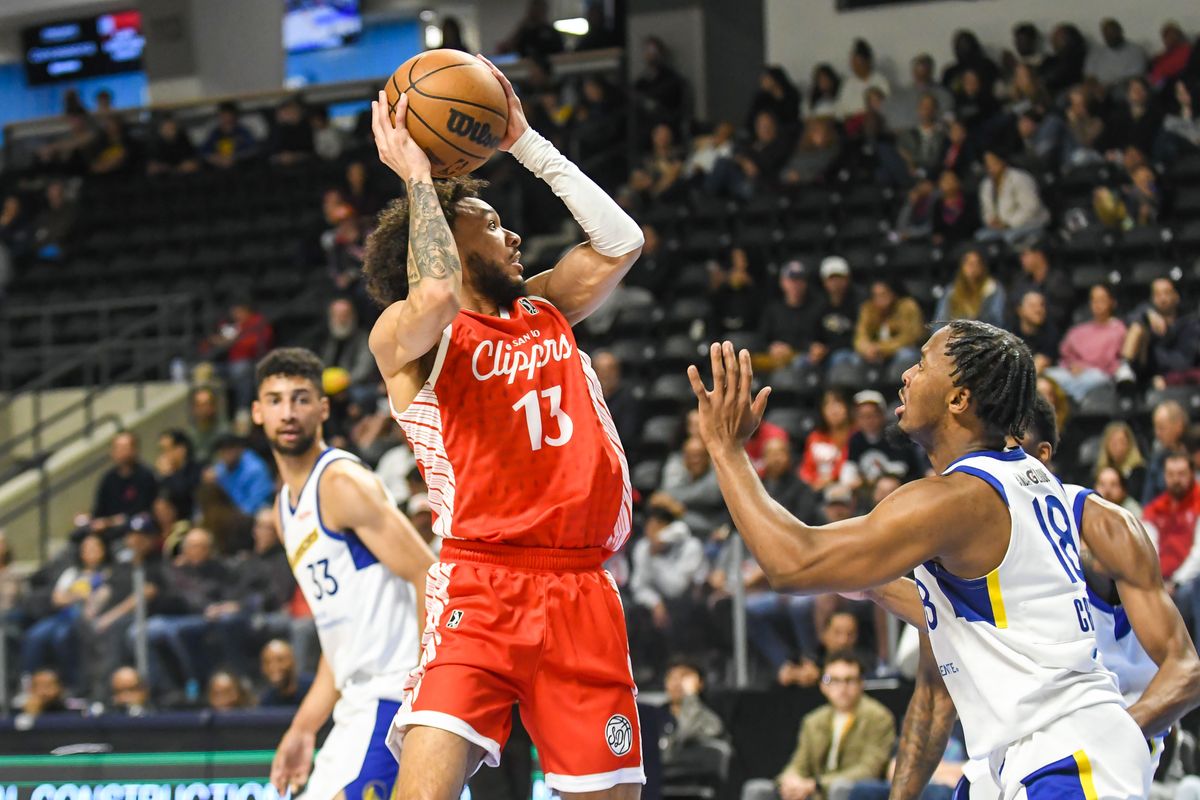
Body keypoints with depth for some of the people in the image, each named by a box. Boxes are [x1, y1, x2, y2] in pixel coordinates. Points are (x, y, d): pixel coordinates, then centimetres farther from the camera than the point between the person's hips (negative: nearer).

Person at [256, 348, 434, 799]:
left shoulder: (342, 482, -10)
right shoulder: (286, 506, 19)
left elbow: (432, 580, -17)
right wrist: (304, 728, 19)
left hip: (392, 693, -10)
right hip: (356, 704, 10)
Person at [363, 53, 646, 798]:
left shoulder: (544, 311, 21)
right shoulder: (406, 334, 1)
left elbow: (620, 241, 16)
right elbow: (434, 296, -21)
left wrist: (525, 142, 17)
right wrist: (417, 175, -8)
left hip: (582, 590, 6)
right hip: (480, 589, -6)